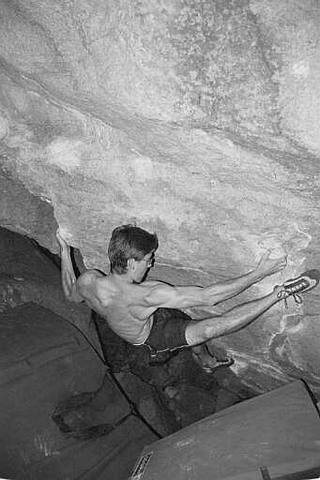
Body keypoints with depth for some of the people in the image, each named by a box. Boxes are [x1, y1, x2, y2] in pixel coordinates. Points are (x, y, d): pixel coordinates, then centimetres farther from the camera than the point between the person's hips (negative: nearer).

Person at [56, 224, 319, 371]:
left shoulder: (88, 280, -25)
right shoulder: (147, 296, -43)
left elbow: (71, 294, 2)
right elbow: (207, 297, -41)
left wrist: (65, 250, 8)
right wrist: (258, 273, -35)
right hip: (149, 337, -7)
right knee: (204, 330, -30)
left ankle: (207, 360, 54)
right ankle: (280, 293, -34)